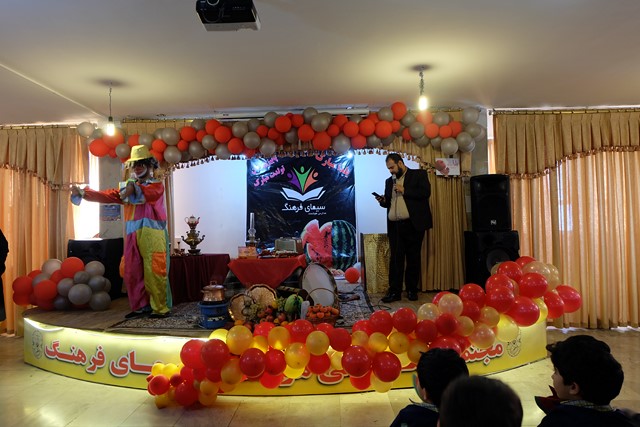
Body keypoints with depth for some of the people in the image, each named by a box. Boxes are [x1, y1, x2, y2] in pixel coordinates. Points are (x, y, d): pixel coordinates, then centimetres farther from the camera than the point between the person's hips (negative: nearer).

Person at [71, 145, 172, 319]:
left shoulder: (156, 185, 3)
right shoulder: (127, 187, 21)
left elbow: (148, 193, -21)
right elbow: (105, 195, 10)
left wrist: (134, 189, -40)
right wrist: (83, 193, -3)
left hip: (152, 234, -6)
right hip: (132, 235, 6)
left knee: (154, 272, -8)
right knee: (132, 273, 8)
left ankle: (161, 308, 0)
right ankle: (141, 306, 20)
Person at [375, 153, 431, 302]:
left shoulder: (418, 174, 5)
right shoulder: (389, 181, 21)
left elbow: (426, 192, -9)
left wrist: (404, 191, -11)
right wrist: (383, 201, 1)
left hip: (413, 224, -4)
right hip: (394, 226, 4)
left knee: (413, 259, 3)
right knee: (395, 259, 0)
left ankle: (412, 290, 13)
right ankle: (394, 291, 3)